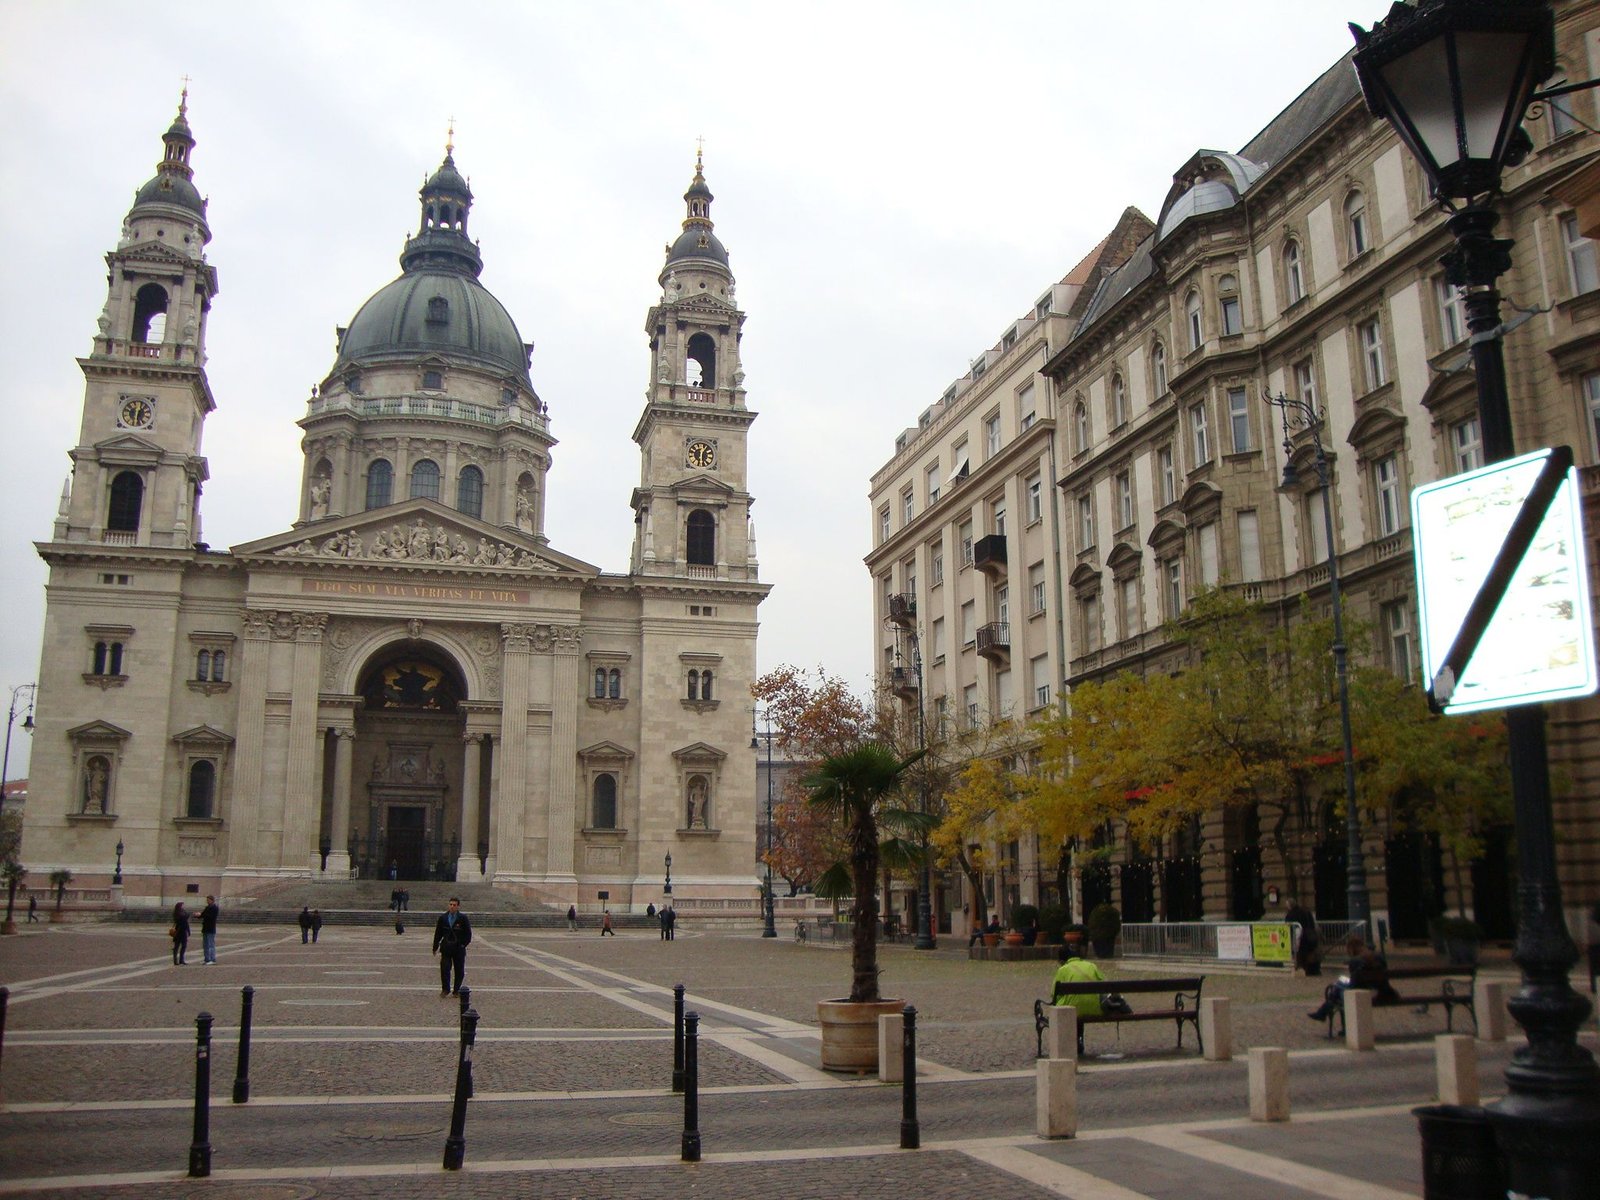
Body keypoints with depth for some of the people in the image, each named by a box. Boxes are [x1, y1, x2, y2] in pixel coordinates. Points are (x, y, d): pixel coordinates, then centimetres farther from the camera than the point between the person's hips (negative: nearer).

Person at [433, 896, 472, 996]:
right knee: (444, 969, -6)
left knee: (459, 971, 3)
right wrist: (435, 947, 5)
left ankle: (457, 990, 15)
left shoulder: (463, 918, -3)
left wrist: (463, 944, -5)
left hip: (459, 948, -1)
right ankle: (445, 989, 9)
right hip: (446, 948, 1)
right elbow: (438, 933, 8)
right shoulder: (443, 918, 3)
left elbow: (468, 934, 2)